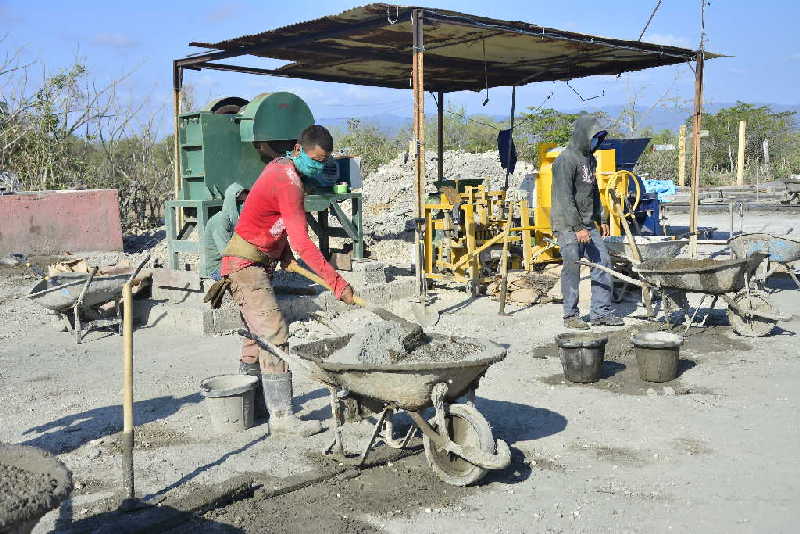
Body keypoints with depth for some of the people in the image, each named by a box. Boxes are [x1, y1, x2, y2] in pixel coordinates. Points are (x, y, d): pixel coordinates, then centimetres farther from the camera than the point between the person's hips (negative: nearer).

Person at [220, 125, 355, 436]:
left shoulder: (281, 166, 9)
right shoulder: (288, 183, -23)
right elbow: (302, 243, -29)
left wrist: (284, 253, 3)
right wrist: (338, 284, -30)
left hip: (257, 265, 10)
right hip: (247, 266, -10)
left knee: (256, 335, 15)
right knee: (274, 336, -13)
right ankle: (282, 416, -13)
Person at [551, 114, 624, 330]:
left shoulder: (590, 159, 15)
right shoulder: (566, 160, -14)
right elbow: (564, 198, -20)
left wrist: (601, 219, 20)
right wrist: (578, 228, -22)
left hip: (588, 224, 9)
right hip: (568, 225, -9)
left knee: (602, 263, 6)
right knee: (572, 269, -4)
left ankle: (601, 312, 14)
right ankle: (571, 315, 8)